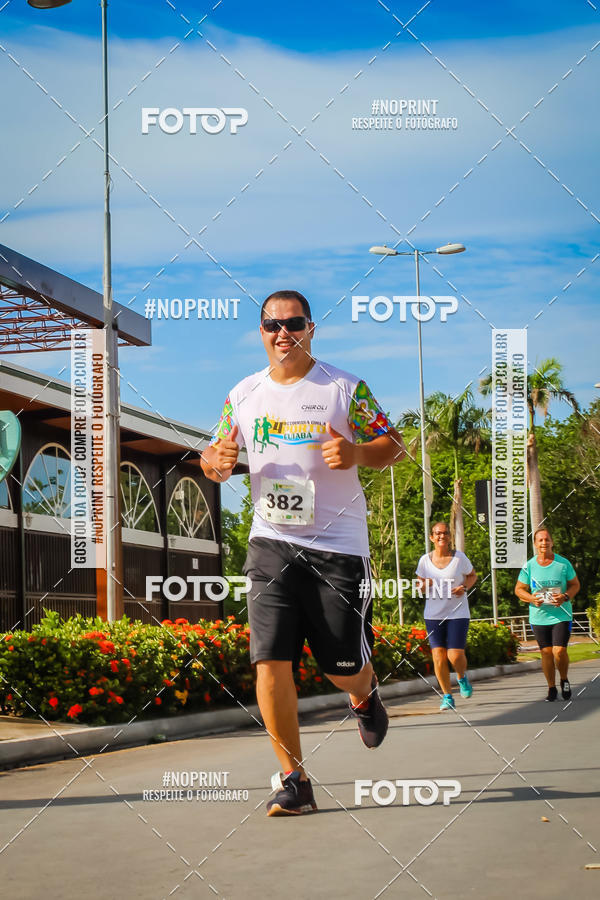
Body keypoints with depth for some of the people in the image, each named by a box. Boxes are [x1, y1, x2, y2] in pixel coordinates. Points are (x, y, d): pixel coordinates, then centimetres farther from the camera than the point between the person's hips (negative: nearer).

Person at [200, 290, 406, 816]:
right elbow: (216, 456, 17)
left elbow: (395, 447, 1)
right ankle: (294, 781, -2)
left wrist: (355, 453, -20)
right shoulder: (243, 395, 8)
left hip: (338, 544, -2)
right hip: (272, 543, 2)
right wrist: (217, 462, -7)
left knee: (346, 669, 2)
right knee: (271, 661, -11)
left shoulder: (345, 389, -1)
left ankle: (364, 697, 41)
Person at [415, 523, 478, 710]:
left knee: (455, 655, -11)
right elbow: (420, 585, 11)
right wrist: (424, 584, -13)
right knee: (438, 657, -4)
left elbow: (472, 575, 12)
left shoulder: (459, 557, -3)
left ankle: (462, 678, 24)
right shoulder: (425, 560, 1)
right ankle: (447, 696, 11)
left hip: (457, 613, -2)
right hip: (433, 615, 2)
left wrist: (464, 587, -9)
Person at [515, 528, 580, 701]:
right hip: (539, 617, 2)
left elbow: (575, 584, 8)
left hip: (561, 615, -2)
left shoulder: (563, 563, -2)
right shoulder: (529, 566, 0)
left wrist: (565, 597, -13)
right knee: (546, 652, 4)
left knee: (559, 651, -11)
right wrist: (532, 598, -12)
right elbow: (519, 589, 8)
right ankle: (551, 688, 20)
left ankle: (564, 680, 17)